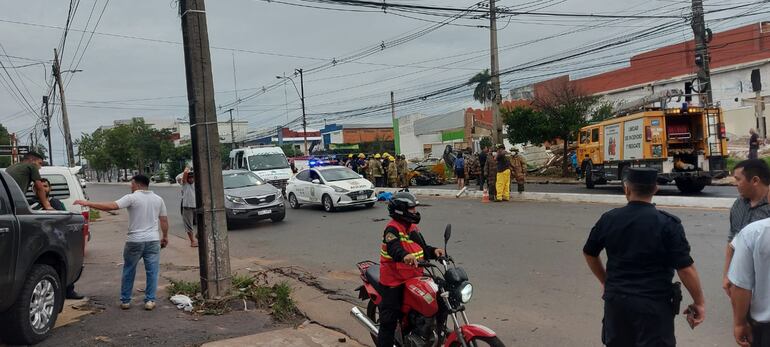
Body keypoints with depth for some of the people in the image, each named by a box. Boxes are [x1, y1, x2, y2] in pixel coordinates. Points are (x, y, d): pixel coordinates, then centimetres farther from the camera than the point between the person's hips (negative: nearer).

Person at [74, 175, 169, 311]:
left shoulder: (132, 198, -7)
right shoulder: (158, 199, 7)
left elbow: (112, 206, -18)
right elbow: (164, 220, 9)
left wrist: (88, 203, -15)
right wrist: (165, 236, 20)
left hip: (134, 241, -2)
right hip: (153, 241, 3)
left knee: (128, 271, 13)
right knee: (152, 271, 7)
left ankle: (125, 300, 19)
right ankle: (150, 300, 7)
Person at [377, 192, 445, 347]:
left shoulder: (413, 228, 13)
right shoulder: (392, 229, -16)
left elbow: (422, 248, 15)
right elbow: (394, 248, -35)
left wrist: (433, 251, -5)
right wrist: (405, 255, -55)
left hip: (414, 278, 8)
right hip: (394, 282, -8)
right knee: (389, 320, -1)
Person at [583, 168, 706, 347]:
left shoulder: (608, 219, -2)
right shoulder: (668, 224, -14)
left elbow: (589, 253, 11)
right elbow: (686, 269, -14)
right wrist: (699, 302, -1)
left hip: (616, 300, 4)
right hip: (654, 304, -3)